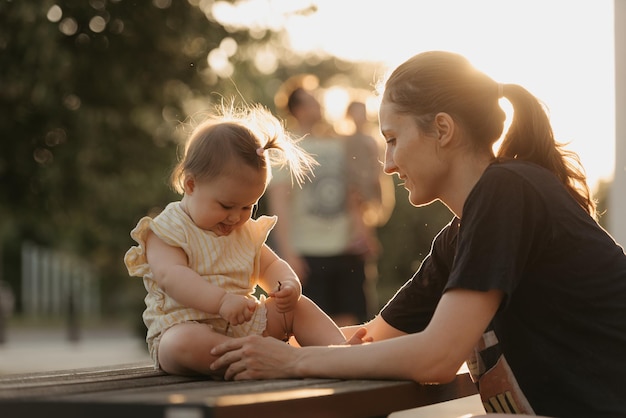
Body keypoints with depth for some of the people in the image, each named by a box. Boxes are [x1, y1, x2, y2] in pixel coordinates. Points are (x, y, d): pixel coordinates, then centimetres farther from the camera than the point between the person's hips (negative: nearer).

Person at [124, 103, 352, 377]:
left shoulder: (247, 231, 16)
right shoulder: (167, 231, -8)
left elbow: (270, 266, 20)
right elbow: (171, 276, -22)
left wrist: (289, 285, -6)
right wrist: (221, 300, -37)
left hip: (244, 325, 7)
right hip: (185, 327, -7)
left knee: (298, 307, -4)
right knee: (183, 344, -40)